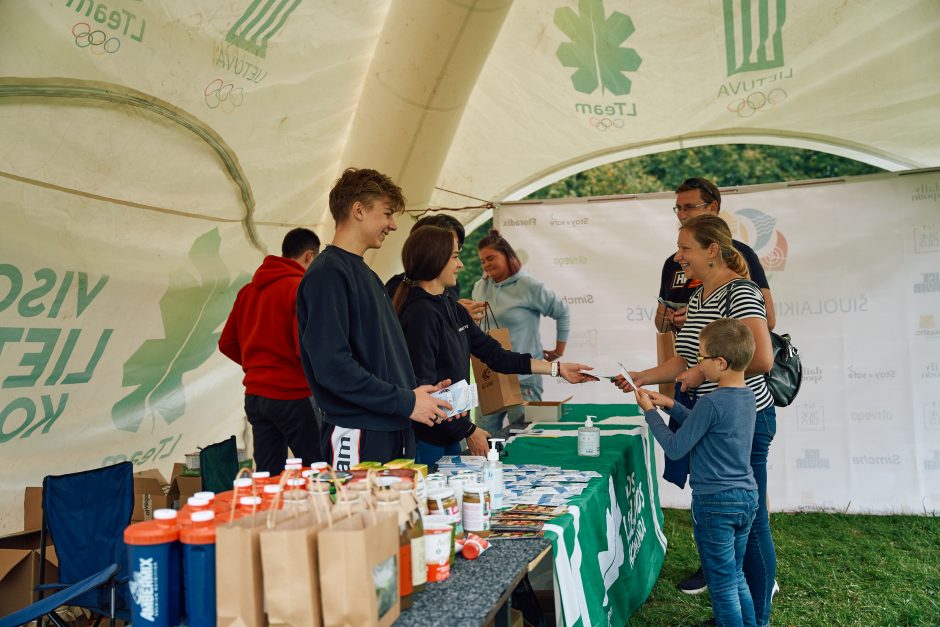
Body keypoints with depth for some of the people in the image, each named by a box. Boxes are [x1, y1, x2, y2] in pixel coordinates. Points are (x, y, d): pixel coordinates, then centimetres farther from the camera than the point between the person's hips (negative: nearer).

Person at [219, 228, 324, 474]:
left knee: (267, 477, 11)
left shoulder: (247, 290, 10)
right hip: (291, 396, -7)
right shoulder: (301, 288, -12)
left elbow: (227, 343, 14)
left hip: (254, 395, 7)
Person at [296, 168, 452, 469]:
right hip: (358, 440, -9)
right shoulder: (328, 274, -13)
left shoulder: (367, 275, 17)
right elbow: (332, 365, -22)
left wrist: (420, 392, 6)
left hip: (395, 434, 9)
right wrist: (406, 403, -17)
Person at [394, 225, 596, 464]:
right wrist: (468, 431, -14)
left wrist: (557, 368, 9)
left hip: (449, 436, 9)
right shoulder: (420, 313, -18)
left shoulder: (452, 309, 10)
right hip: (426, 442, -9)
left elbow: (495, 355, 11)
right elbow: (423, 389, -20)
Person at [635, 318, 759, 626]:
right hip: (747, 497, 8)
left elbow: (675, 447, -15)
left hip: (715, 503, -8)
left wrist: (650, 412, -5)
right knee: (737, 577, 22)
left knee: (722, 585, 6)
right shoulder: (748, 397, 3)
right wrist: (671, 405, 11)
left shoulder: (711, 403, -23)